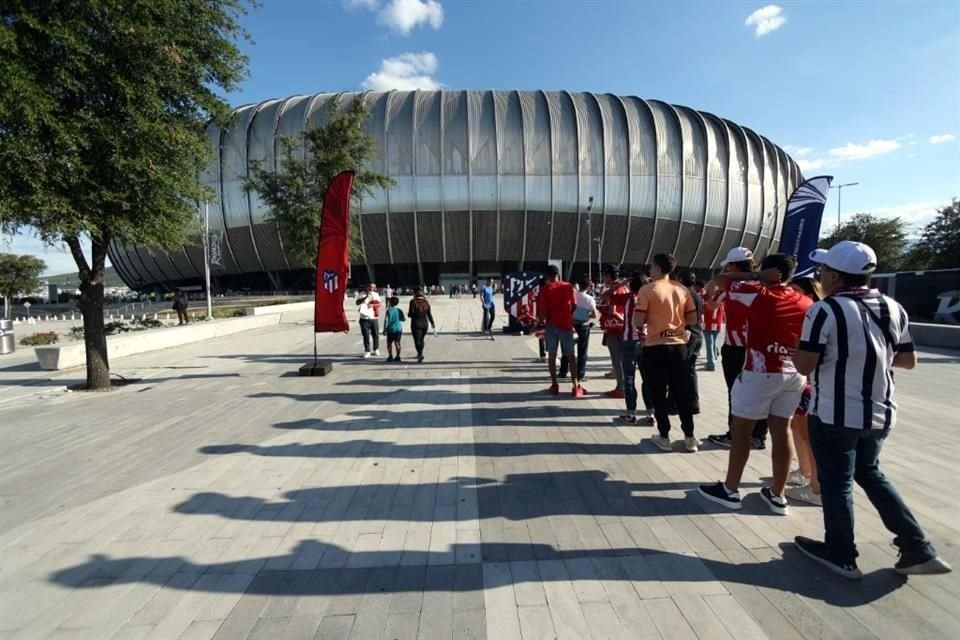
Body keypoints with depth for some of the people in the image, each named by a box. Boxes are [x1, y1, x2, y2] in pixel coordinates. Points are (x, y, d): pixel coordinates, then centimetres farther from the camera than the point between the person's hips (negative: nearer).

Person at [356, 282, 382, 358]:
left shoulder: (376, 294, 10)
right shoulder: (362, 294, 0)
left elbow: (379, 304, 5)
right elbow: (357, 303, -13)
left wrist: (372, 305, -14)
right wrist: (366, 297, -22)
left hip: (374, 318, 3)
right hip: (364, 318, -3)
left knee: (376, 334, 9)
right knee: (366, 335, -2)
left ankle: (376, 349, 25)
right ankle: (367, 351, 6)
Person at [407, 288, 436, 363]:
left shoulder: (413, 302, -10)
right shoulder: (426, 302, 3)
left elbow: (411, 314, -12)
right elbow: (429, 314, 3)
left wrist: (408, 314, 12)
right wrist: (433, 324, 7)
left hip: (416, 324, -5)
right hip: (425, 323, 5)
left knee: (417, 341, -4)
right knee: (421, 340, 20)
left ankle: (420, 354, -22)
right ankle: (419, 354, 32)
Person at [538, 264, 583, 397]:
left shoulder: (545, 289, -3)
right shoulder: (568, 287, 1)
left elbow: (542, 309, -9)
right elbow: (574, 305, 6)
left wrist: (542, 320, 8)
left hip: (551, 325, -1)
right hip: (566, 324, 1)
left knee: (552, 355, 9)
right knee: (571, 356, 5)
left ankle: (554, 385, 10)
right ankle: (576, 386, 0)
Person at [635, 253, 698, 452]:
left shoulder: (647, 290, -9)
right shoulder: (682, 290, 4)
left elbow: (638, 321, -13)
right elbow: (692, 319, 7)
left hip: (656, 347, -4)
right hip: (678, 346, 4)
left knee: (659, 393, 7)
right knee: (682, 393, 11)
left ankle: (664, 437, 13)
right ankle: (689, 437, 16)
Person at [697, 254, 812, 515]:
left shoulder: (758, 293, -10)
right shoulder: (807, 303, 5)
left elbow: (723, 277, 2)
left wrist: (757, 277, 4)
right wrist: (809, 378, 15)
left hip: (761, 373, -5)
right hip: (794, 375, 6)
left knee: (741, 431, 5)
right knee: (781, 432, 11)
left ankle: (730, 490, 15)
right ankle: (777, 495, 20)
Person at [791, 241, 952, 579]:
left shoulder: (825, 310, -18)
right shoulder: (894, 309, 3)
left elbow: (804, 365, -18)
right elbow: (909, 360, 11)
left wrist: (800, 342, 0)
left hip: (834, 415, -6)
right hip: (880, 413, 7)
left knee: (836, 483, 10)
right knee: (870, 474, 25)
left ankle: (841, 555, 23)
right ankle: (918, 549, 25)